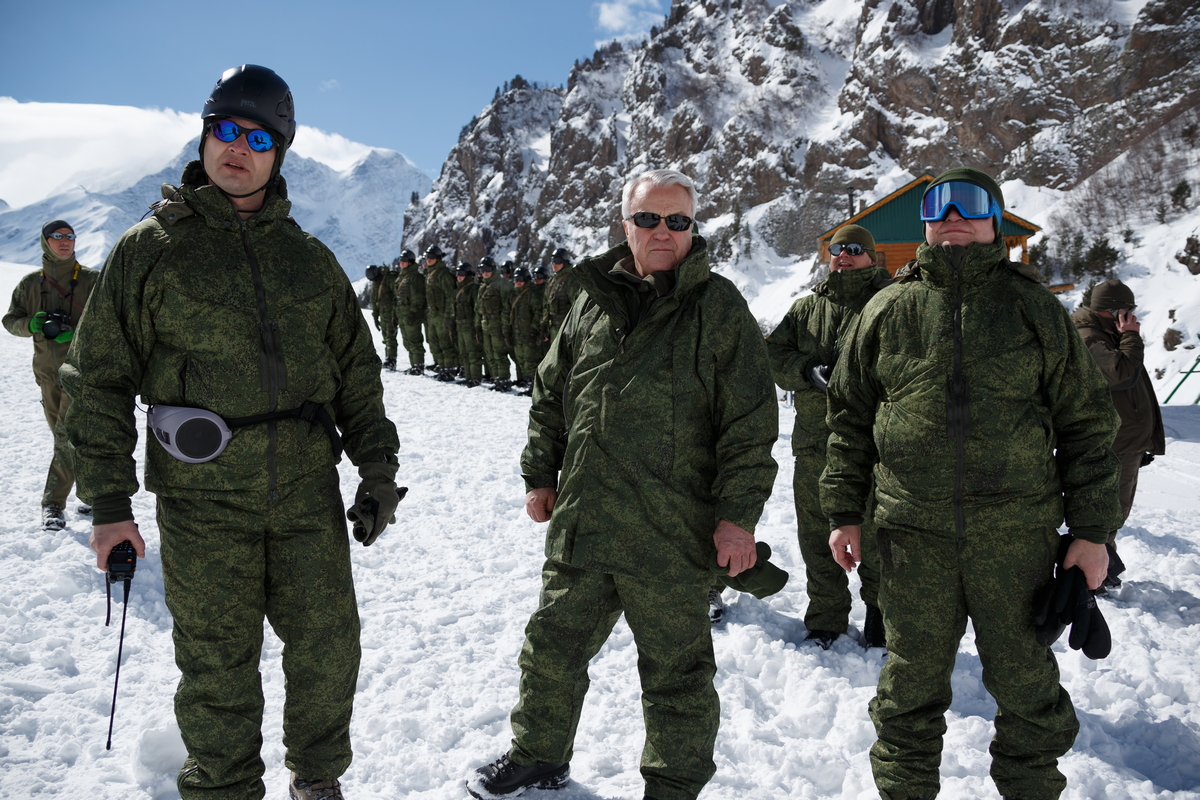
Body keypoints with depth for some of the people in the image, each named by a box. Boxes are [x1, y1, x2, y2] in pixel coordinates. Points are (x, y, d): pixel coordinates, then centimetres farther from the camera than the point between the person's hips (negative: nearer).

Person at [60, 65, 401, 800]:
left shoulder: (311, 258, 10)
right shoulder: (148, 250, 2)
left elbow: (357, 370, 13)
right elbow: (101, 382, 2)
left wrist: (379, 470, 6)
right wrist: (109, 502, -3)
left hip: (308, 491, 3)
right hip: (203, 500, -2)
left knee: (329, 649, 10)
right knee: (219, 667, 7)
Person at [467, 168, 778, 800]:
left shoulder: (719, 308, -4)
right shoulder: (592, 303, 10)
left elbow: (750, 422, -7)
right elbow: (549, 397, 18)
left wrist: (738, 514, -11)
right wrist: (540, 475, 15)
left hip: (670, 536, -4)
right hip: (579, 524, 5)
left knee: (675, 674, 9)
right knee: (552, 647, 18)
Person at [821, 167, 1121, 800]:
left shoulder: (1036, 309, 6)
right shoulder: (887, 311, 7)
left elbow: (1085, 425, 6)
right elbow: (849, 419, 10)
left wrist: (1092, 531, 2)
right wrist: (844, 511, 6)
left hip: (1016, 532, 0)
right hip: (911, 533, 1)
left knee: (1024, 677, 11)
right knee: (912, 679, 11)